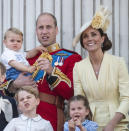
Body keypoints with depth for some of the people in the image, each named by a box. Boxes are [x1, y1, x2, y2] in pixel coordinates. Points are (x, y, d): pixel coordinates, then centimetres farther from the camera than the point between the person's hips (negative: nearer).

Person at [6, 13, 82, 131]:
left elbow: (74, 94, -9)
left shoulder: (71, 58, 3)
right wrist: (16, 84, -7)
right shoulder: (28, 57, 14)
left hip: (52, 121, -3)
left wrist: (52, 72, -19)